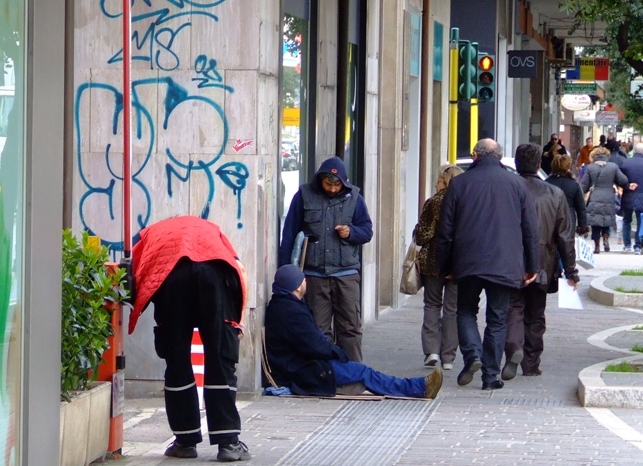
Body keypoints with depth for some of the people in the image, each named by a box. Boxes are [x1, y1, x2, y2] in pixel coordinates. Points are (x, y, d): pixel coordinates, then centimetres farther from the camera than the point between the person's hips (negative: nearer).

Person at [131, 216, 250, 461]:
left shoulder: (153, 233, 39)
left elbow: (134, 270, 18)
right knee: (220, 359, 6)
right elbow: (237, 267, 21)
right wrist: (236, 319, 18)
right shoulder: (209, 228, 40)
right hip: (214, 267, 1)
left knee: (177, 361, 11)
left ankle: (186, 441, 16)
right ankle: (228, 441, 5)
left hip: (166, 271, 0)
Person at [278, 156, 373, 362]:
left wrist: (351, 232, -11)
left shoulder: (353, 197, 7)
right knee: (319, 328, 4)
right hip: (314, 274, -1)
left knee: (350, 326, -1)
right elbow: (290, 234, 4)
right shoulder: (305, 196, 3)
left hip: (346, 273, 1)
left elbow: (367, 231, 12)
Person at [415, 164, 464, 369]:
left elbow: (422, 235, -8)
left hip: (433, 262, -1)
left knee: (432, 305, 13)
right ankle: (448, 357, 5)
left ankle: (432, 349, -1)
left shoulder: (433, 203, -9)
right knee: (452, 308, 7)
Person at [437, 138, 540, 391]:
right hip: (504, 264, 1)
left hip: (468, 263, -1)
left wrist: (444, 266, 12)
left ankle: (472, 354, -8)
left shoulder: (459, 183, 1)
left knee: (466, 311, 16)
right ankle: (491, 375, 5)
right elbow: (531, 229, 5)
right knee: (497, 319, 7)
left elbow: (445, 230, 3)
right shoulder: (516, 183, 4)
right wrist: (532, 266, 11)